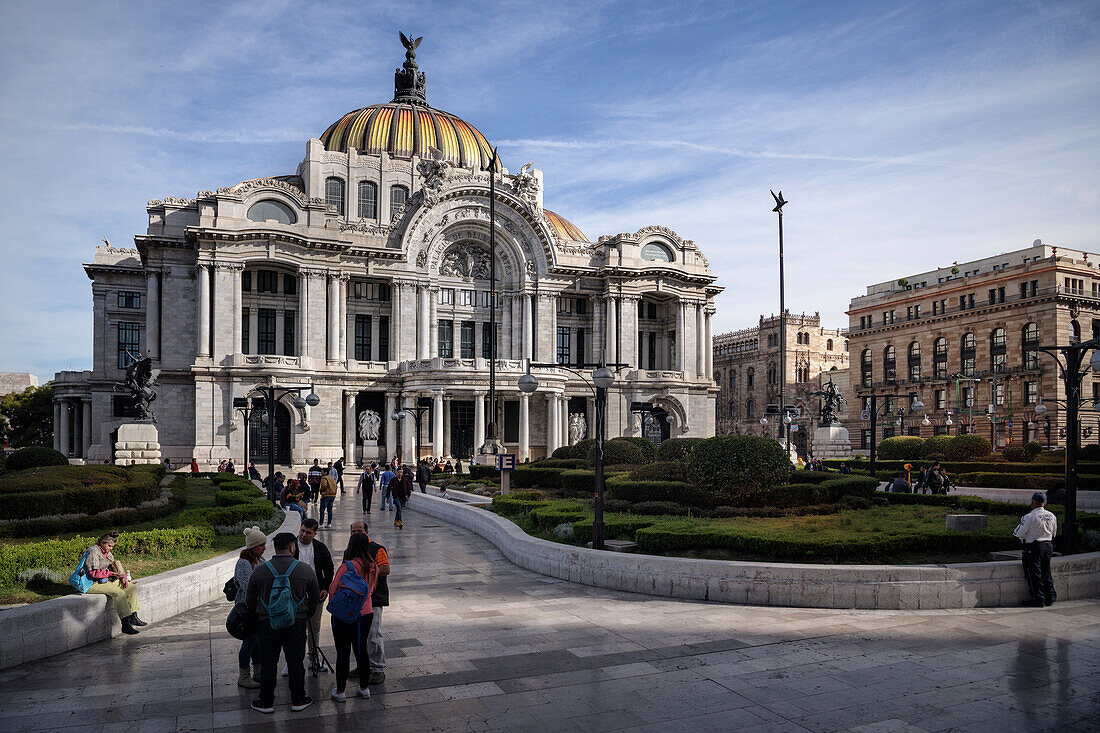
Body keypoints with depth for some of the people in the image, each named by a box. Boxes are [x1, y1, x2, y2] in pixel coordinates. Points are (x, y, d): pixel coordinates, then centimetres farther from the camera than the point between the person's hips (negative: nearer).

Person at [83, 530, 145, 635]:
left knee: (131, 587, -1)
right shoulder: (94, 552, -15)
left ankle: (133, 617, 0)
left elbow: (114, 566, 18)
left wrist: (122, 577, 0)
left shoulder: (107, 552, 14)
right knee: (119, 593, -28)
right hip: (95, 583, -10)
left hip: (108, 580, 10)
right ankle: (125, 624, -28)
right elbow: (93, 572, -23)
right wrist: (112, 573, -25)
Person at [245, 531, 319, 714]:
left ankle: (266, 702, 22)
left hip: (268, 623, 0)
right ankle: (298, 700, 21)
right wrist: (305, 616, 23)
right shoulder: (306, 571, -5)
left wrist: (258, 614, 25)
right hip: (297, 623, 0)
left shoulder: (259, 571, -4)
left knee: (268, 663, 13)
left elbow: (250, 601, 7)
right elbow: (314, 600, 5)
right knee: (295, 663, 11)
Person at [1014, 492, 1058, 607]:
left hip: (1033, 548, -6)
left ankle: (1038, 600, 6)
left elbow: (1018, 534, -13)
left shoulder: (1029, 517, -18)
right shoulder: (1052, 516, 2)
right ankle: (1050, 598, 23)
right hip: (1048, 546, 6)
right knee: (1046, 573, 17)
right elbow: (1054, 533, 15)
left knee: (1034, 574, 3)